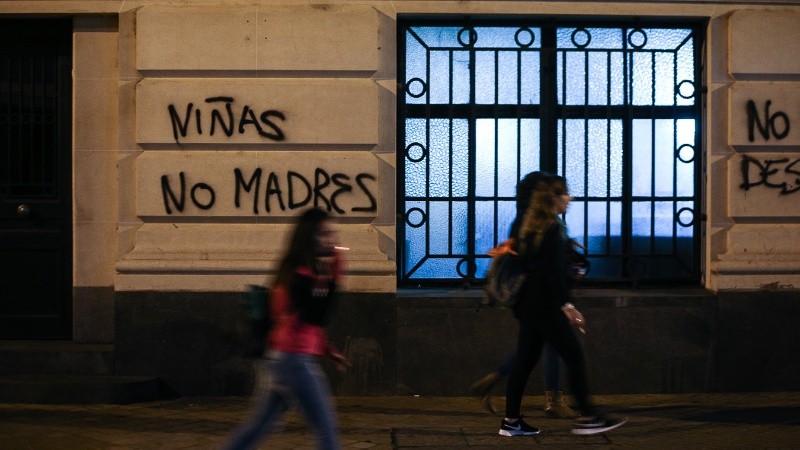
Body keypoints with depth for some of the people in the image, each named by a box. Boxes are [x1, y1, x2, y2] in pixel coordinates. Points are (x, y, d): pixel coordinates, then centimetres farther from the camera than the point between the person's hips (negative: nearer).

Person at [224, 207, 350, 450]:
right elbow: (318, 317, -20)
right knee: (327, 430, -3)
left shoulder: (304, 272, 15)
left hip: (282, 358, 10)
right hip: (296, 361, -10)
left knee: (259, 426, 14)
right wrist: (333, 279, -22)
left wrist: (330, 351, 20)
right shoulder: (301, 274, -15)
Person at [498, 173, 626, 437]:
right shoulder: (553, 229, -14)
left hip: (529, 304, 10)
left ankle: (511, 420, 12)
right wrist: (566, 304, -19)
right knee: (575, 356, -3)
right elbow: (553, 271, -20)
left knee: (525, 360, 10)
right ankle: (586, 417, 1)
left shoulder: (531, 227, 15)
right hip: (545, 306, -10)